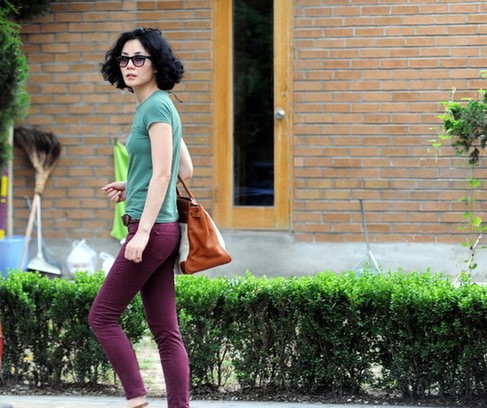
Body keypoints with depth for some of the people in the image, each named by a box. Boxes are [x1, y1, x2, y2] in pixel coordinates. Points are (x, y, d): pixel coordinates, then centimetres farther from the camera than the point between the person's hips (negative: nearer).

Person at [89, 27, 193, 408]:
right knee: (166, 331, 6)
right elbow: (185, 169, 22)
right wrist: (132, 186, 20)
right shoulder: (158, 106, 18)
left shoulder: (157, 107, -10)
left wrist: (143, 231, -21)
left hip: (153, 227, -10)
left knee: (103, 316, -4)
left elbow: (162, 174, -17)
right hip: (163, 231, 10)